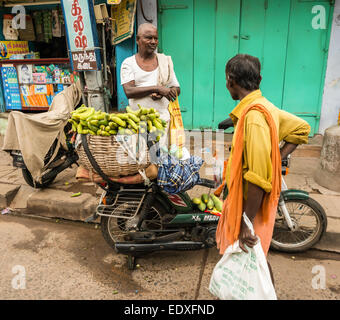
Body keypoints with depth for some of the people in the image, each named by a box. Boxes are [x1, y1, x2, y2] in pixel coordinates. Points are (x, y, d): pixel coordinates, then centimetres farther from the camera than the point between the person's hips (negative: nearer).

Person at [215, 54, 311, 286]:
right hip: (241, 198, 9)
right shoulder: (264, 106, 2)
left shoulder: (253, 117, -26)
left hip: (252, 205, -9)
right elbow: (302, 128, 15)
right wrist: (276, 159, 6)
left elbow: (258, 179, -29)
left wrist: (246, 223, -23)